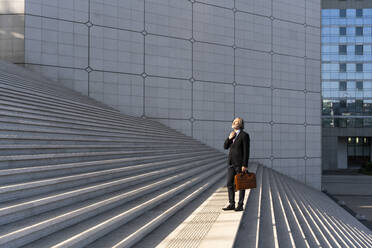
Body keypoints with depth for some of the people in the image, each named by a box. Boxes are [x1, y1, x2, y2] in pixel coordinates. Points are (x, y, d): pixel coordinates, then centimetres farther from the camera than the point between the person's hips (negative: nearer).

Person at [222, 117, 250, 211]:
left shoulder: (244, 135, -10)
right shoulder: (232, 134, 14)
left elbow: (246, 151, -14)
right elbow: (225, 147, 10)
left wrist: (245, 165, -18)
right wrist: (229, 138, -8)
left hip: (240, 163, -7)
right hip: (231, 163, 7)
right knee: (230, 184, 5)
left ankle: (240, 205, 6)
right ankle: (231, 204, 10)